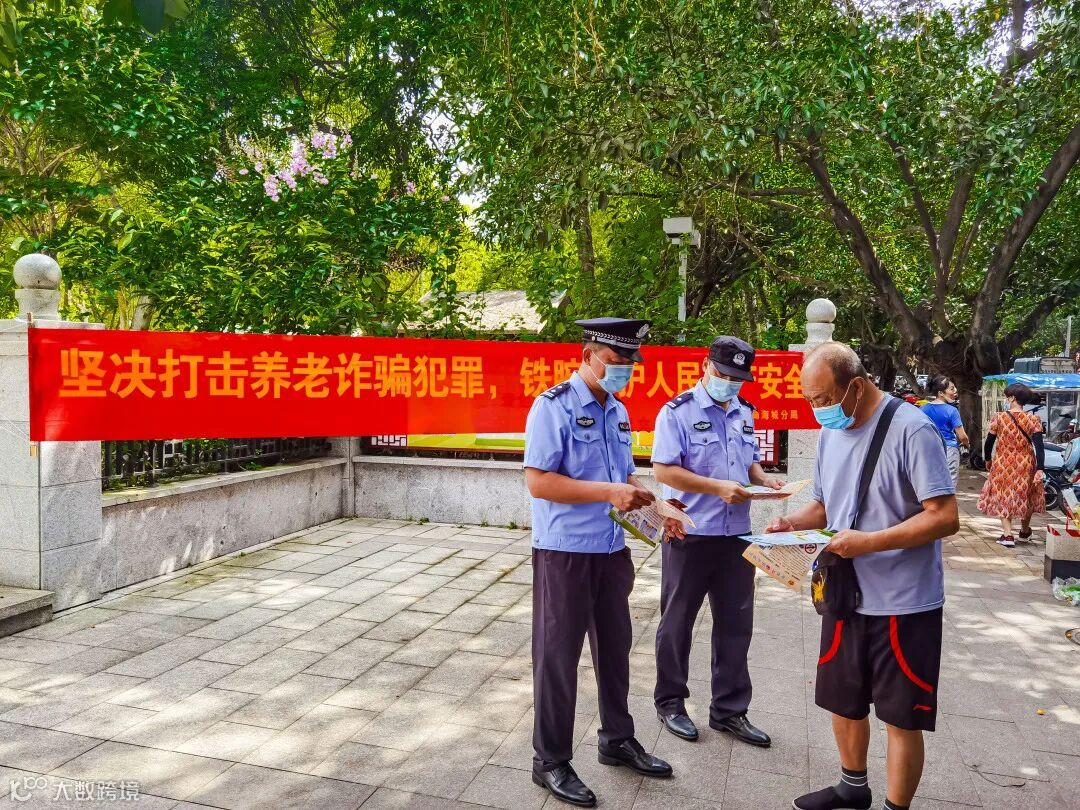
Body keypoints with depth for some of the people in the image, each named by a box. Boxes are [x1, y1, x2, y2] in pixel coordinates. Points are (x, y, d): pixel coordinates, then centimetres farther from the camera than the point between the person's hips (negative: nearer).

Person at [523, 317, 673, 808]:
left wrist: (655, 507, -1)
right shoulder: (553, 406, -13)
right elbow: (538, 482, -20)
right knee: (558, 654, 5)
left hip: (612, 549, 7)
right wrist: (609, 493, -23)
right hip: (564, 551, -7)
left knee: (614, 646, 19)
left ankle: (618, 740, 38)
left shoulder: (618, 412, 10)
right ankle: (551, 762, 21)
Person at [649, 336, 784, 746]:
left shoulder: (744, 413, 10)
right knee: (677, 623, 9)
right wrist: (719, 487, -23)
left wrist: (764, 481, -2)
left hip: (737, 534, 6)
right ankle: (670, 702, 26)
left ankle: (729, 710, 27)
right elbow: (663, 470, -16)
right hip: (689, 535, -6)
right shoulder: (677, 412, -10)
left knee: (736, 624, 12)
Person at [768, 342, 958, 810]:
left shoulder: (911, 429, -18)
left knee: (901, 716, 6)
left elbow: (945, 518, -20)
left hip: (904, 602, -7)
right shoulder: (830, 433, 6)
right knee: (844, 701, 21)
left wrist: (868, 542, -25)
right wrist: (791, 522, -6)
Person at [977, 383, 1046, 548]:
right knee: (1026, 496, 20)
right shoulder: (1033, 420, -7)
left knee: (1003, 497, 8)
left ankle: (1008, 534, -2)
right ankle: (1025, 531, 37)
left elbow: (989, 442, -2)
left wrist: (988, 459, 15)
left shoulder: (998, 418, -9)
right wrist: (1040, 469, -15)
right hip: (1026, 465, 2)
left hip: (1003, 465, -2)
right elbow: (1039, 446, -14)